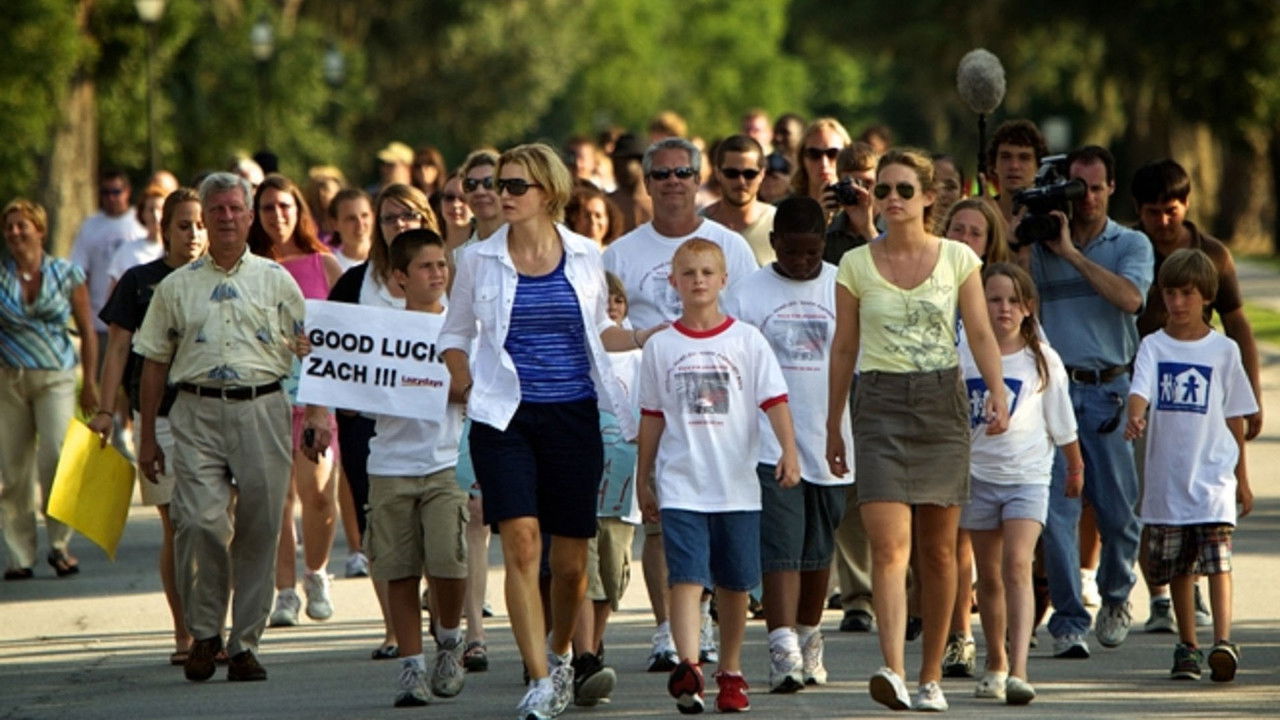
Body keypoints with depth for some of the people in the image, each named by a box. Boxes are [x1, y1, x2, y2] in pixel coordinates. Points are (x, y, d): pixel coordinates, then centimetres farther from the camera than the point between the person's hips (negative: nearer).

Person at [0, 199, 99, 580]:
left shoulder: (67, 274, 3)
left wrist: (90, 383, 6)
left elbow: (87, 331, 8)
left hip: (56, 377, -1)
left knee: (56, 458, -14)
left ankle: (59, 545, 1)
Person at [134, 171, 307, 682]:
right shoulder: (176, 286, 12)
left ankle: (244, 643, 8)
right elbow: (154, 364, 14)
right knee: (199, 521, -14)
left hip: (262, 410, 0)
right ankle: (203, 633, 2)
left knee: (258, 529, -1)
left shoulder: (276, 281, 12)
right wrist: (147, 437, 10)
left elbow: (306, 352, 11)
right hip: (197, 414, 0)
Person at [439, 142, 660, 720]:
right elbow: (456, 332, 14)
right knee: (521, 541, -16)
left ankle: (559, 652, 35)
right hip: (505, 418, -1)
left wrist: (650, 337, 5)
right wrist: (461, 377, -4)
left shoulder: (584, 257, 5)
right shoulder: (480, 259, 3)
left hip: (573, 417, 1)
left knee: (570, 558, 5)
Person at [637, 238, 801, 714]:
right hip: (681, 486, -1)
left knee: (734, 584, 8)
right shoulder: (662, 347, 6)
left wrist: (789, 451, -16)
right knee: (686, 576, -14)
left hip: (738, 486, 1)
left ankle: (731, 673, 21)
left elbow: (774, 401, -2)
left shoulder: (747, 341, 4)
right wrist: (644, 480, 15)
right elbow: (652, 418, 13)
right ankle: (688, 668, -25)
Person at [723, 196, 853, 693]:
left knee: (818, 551, 13)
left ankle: (809, 641, 28)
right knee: (780, 549, -12)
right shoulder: (747, 296, 0)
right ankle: (783, 651, -19)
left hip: (830, 443, 2)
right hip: (770, 444, -2)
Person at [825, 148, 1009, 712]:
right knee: (889, 544, -16)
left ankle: (931, 676, 18)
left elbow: (981, 333, 2)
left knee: (938, 549, 7)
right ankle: (893, 671, -27)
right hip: (880, 402, -1)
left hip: (942, 401, 1)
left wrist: (998, 393, -14)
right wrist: (832, 426, 11)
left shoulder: (957, 259, 4)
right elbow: (844, 348, 9)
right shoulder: (856, 265, 4)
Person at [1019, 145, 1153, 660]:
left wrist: (1071, 252, -14)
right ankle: (1068, 621, -4)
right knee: (1057, 509, -8)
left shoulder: (1131, 245, 6)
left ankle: (1115, 597, 31)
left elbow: (1130, 299, -13)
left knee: (1119, 510, 5)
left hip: (1110, 390, 0)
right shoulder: (1040, 244, 8)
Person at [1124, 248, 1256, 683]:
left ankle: (1223, 640, -21)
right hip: (1167, 477, 1)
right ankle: (1187, 647, 20)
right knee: (1178, 567, 9)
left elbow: (1234, 417, 10)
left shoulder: (1223, 350, 5)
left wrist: (1242, 479, 12)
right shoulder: (1154, 346, 5)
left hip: (1213, 473, -1)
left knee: (1217, 560, -14)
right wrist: (1135, 417, -35)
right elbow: (1140, 390, -12)